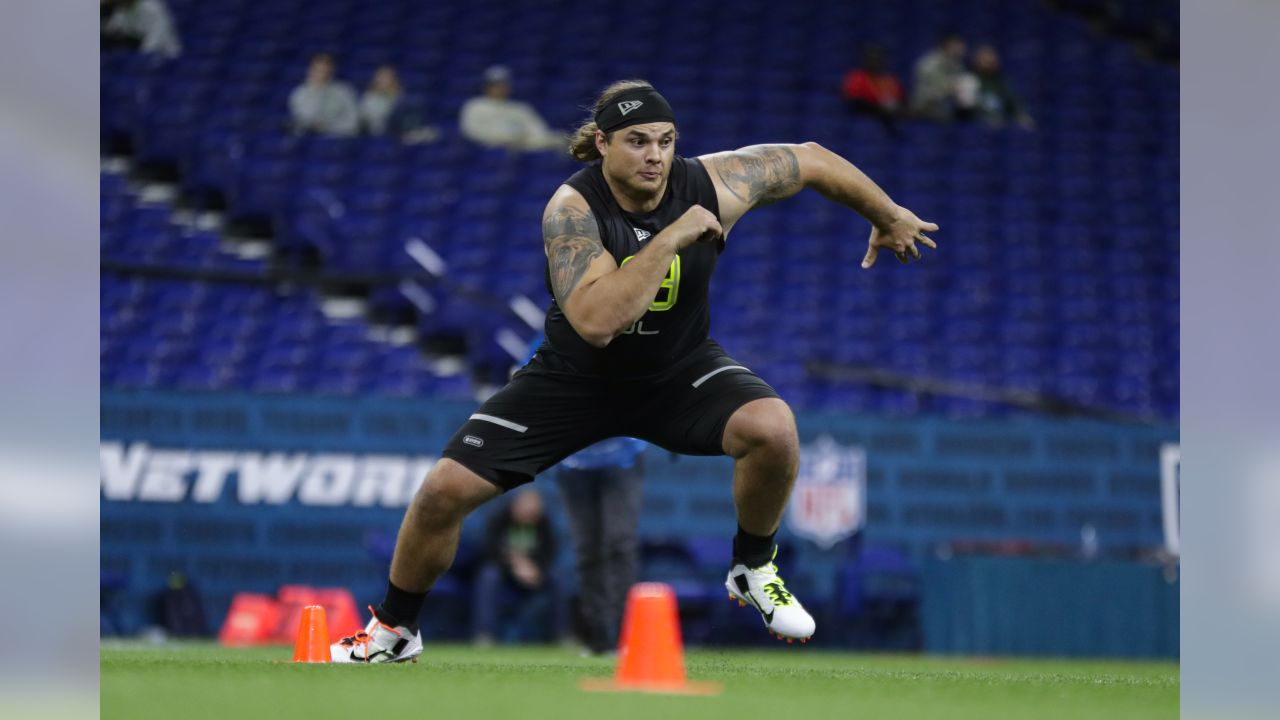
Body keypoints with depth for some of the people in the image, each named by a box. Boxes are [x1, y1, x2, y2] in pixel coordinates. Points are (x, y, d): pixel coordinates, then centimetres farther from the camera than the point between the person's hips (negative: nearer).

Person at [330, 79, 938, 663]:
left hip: (679, 372, 2)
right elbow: (596, 322, -42)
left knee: (772, 427, -29)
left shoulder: (712, 184, -20)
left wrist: (889, 219, 11)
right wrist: (672, 239, -41)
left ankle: (752, 571, 0)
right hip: (574, 376, -1)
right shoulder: (572, 208, -28)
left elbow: (813, 160, -3)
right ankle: (395, 631, 16)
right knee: (445, 490, -11)